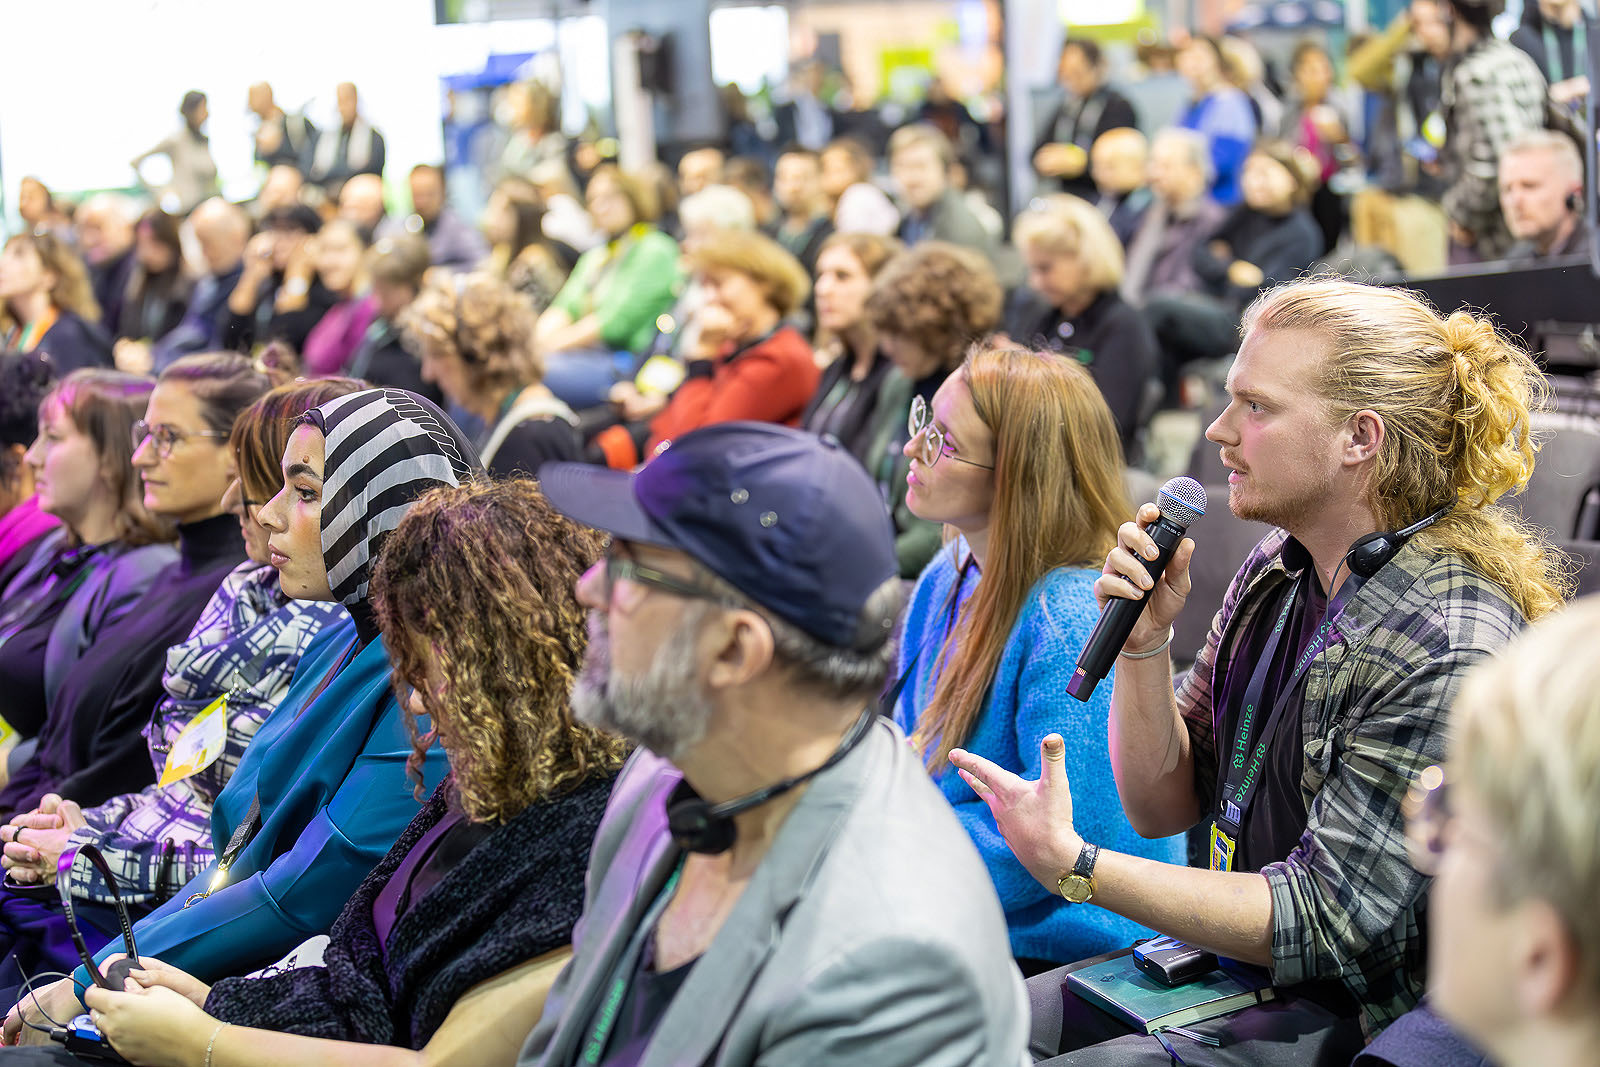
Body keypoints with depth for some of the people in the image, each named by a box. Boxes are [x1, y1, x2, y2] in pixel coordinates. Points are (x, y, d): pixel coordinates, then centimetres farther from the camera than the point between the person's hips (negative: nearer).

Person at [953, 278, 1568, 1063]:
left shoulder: (1448, 650, -23)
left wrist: (1074, 866, -25)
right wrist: (1145, 640, -11)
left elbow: (1322, 923, -23)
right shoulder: (1279, 569, 2)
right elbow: (1162, 806, 6)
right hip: (1230, 965, 7)